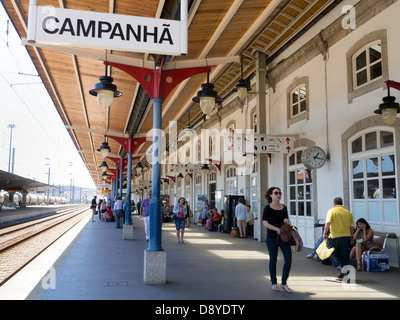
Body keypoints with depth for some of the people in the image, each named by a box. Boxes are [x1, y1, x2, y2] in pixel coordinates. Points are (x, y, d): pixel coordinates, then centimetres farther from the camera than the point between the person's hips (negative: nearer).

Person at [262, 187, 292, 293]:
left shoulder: (284, 207, 9)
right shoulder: (268, 208, -5)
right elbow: (265, 223, -13)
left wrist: (287, 221, -5)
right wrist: (278, 229, -22)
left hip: (283, 237, 4)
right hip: (272, 237, -4)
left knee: (288, 259, -4)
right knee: (273, 260, 5)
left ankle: (284, 283, 9)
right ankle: (274, 283, 20)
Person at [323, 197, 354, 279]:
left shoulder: (331, 211, -3)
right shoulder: (348, 212, 7)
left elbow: (327, 223, -16)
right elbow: (352, 227, 6)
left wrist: (325, 233, -10)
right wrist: (351, 237, 16)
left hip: (334, 236, -3)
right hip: (346, 237, 3)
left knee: (332, 254, 13)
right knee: (344, 256, 12)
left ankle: (339, 267, -6)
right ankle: (343, 272, 14)